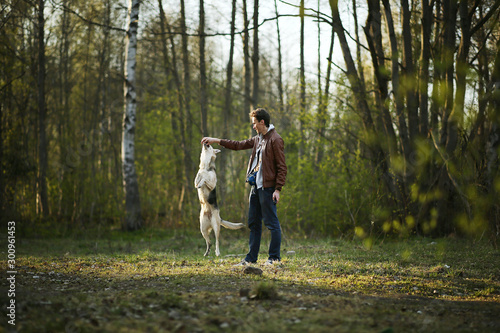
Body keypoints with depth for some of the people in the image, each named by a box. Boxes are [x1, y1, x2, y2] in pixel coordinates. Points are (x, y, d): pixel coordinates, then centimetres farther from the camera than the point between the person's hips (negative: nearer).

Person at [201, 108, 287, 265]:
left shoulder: (275, 140, -10)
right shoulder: (257, 139, 16)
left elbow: (282, 167, -13)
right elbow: (239, 145, 28)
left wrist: (278, 189, -18)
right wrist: (216, 140, 26)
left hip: (267, 188, -9)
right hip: (255, 187, 9)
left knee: (272, 223, -4)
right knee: (253, 223, 11)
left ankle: (274, 257, 2)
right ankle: (251, 257, 17)